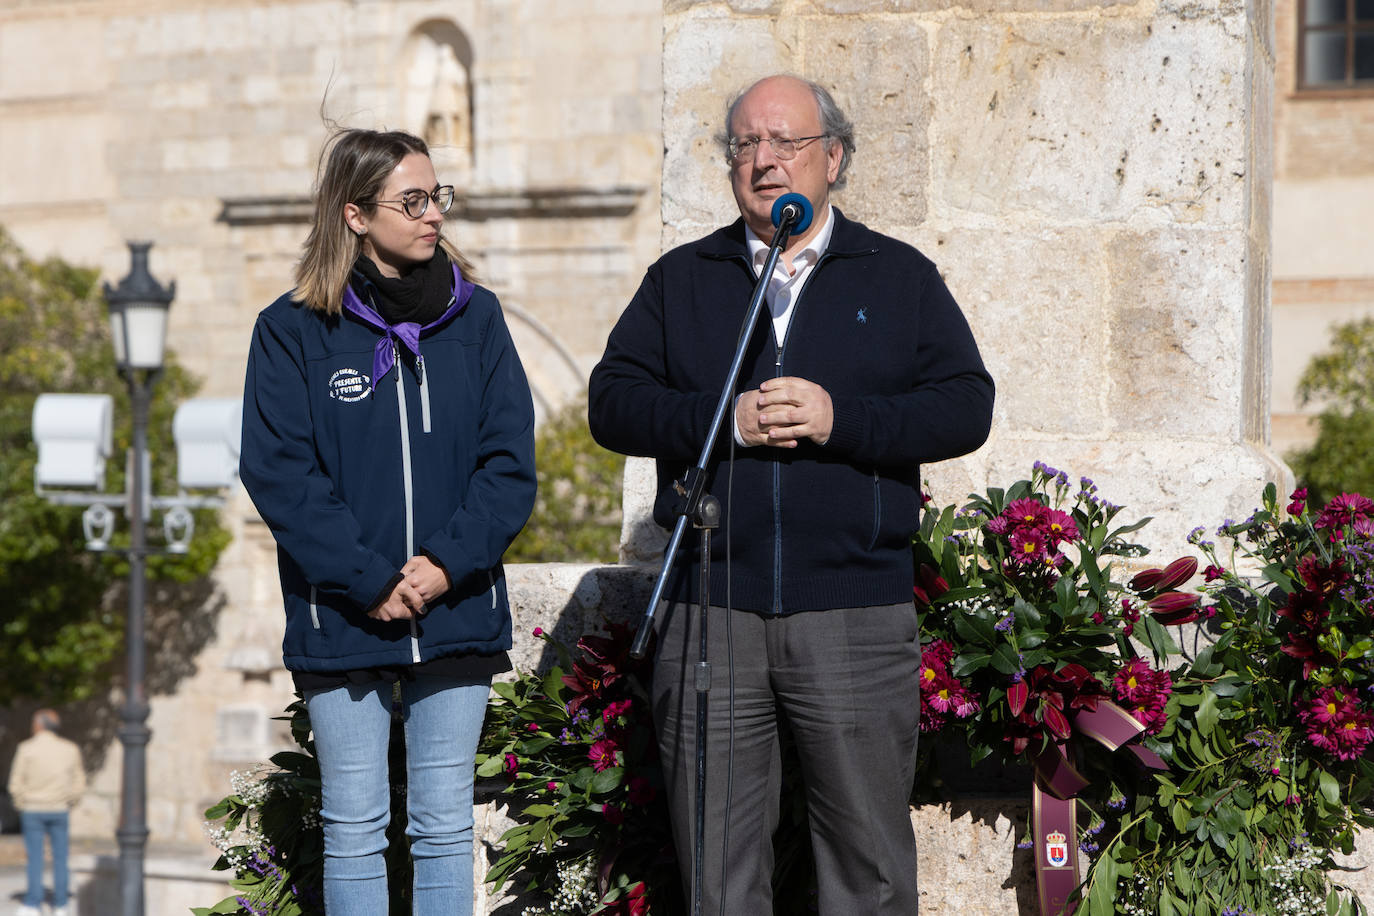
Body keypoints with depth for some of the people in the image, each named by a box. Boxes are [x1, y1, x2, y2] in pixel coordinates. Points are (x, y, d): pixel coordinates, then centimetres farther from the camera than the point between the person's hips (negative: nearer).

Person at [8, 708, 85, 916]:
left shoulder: (26, 749, -9)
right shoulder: (70, 750, 0)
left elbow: (16, 784, -9)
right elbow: (79, 784, 3)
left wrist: (21, 805, 7)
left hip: (32, 811, -2)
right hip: (59, 811, 2)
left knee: (35, 859, 4)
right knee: (60, 858, 8)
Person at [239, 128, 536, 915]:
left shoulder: (475, 317, 6)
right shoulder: (294, 331, -1)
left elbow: (510, 459, 1)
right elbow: (278, 471, -8)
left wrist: (448, 562, -13)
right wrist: (369, 581, -16)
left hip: (458, 614, 2)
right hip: (341, 618, -2)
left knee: (445, 824, 7)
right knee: (354, 828, 5)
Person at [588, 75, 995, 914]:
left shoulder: (900, 277, 11)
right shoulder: (681, 279, 14)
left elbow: (966, 408, 1)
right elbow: (612, 403, 5)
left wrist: (840, 419, -12)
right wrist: (723, 418, -11)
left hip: (856, 616, -1)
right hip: (709, 614, 1)